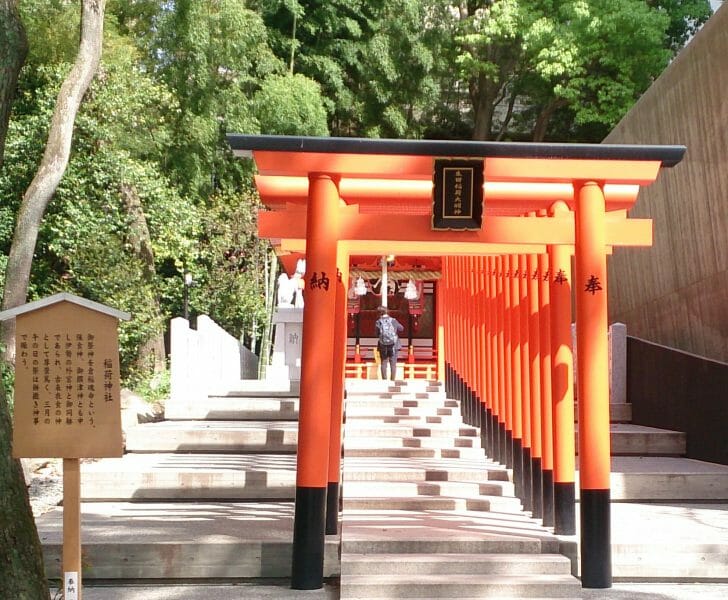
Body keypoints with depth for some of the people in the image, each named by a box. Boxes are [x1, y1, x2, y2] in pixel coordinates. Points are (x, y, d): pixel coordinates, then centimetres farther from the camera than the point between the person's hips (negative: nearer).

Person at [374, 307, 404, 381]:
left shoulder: (378, 322, -4)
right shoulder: (393, 321, -4)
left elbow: (377, 334, 6)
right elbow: (401, 328, 12)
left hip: (383, 346, 0)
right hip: (394, 345, 0)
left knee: (383, 363, 9)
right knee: (393, 364, 4)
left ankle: (384, 380, 6)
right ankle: (393, 380, 1)